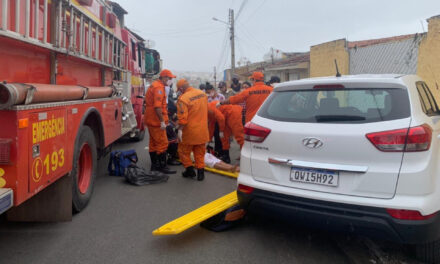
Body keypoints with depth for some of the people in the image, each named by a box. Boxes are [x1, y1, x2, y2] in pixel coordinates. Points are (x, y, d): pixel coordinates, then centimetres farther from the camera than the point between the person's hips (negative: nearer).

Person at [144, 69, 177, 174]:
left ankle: (154, 165, 23)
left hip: (150, 119, 11)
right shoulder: (159, 87, -16)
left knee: (153, 142, 15)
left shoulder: (154, 85, 17)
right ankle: (162, 166, -2)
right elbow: (158, 106, -26)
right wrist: (162, 121, -25)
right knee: (162, 143, -6)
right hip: (156, 120, -11)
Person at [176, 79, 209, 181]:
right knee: (200, 152, 16)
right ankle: (200, 171, 19)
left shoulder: (183, 98, -19)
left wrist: (180, 129, -14)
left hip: (190, 131, -6)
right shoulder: (203, 94, 2)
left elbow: (182, 117, -23)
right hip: (202, 130, 6)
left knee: (184, 151, 15)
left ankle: (190, 169, 19)